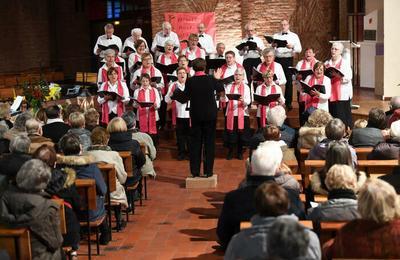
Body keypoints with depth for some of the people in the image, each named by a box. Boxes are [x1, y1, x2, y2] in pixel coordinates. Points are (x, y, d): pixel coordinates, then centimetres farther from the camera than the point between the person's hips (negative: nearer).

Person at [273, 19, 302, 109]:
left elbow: (299, 49, 0)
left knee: (289, 81, -1)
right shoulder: (276, 36, 13)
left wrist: (292, 47, -20)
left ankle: (288, 102, 6)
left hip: (288, 60, -1)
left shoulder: (294, 36, 9)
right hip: (278, 59, 1)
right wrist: (273, 46, -16)